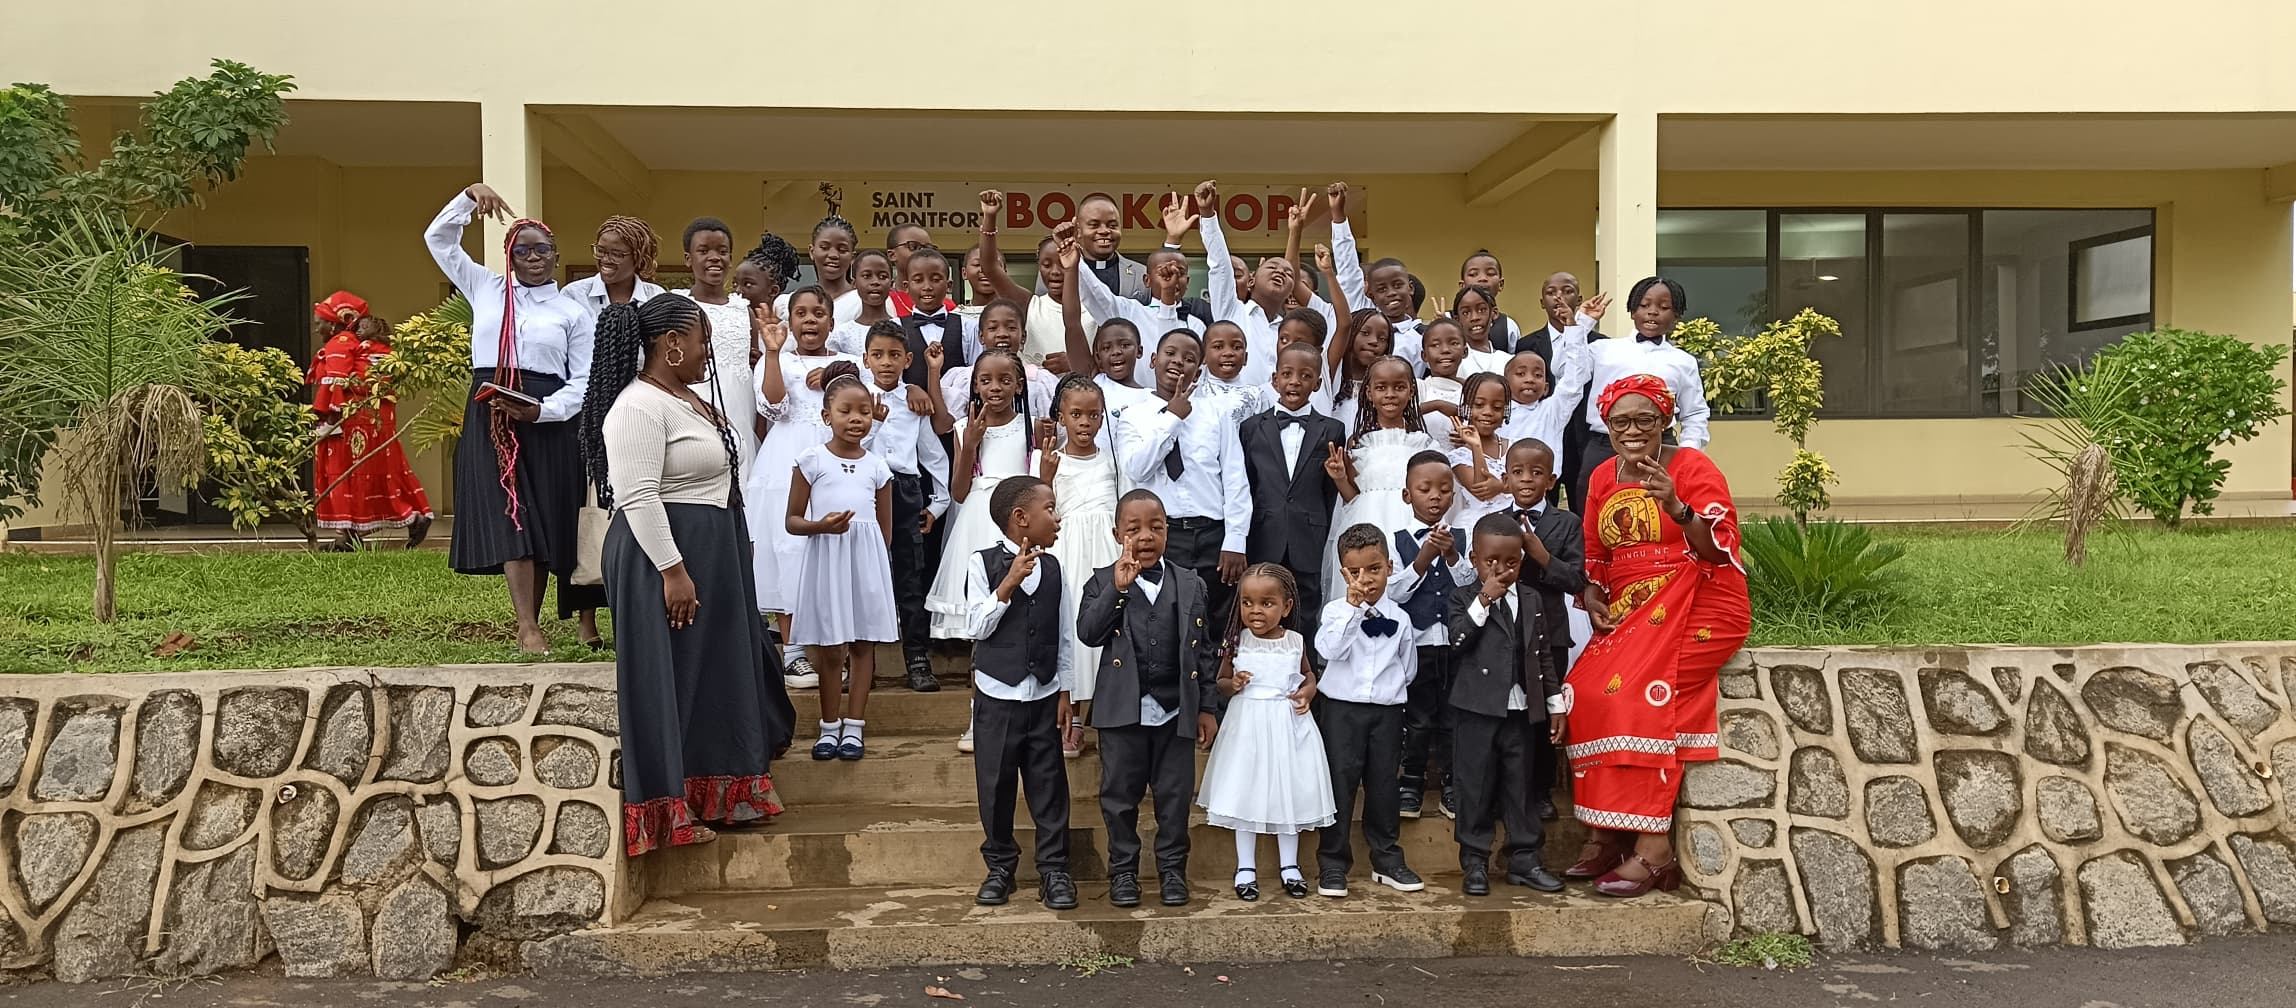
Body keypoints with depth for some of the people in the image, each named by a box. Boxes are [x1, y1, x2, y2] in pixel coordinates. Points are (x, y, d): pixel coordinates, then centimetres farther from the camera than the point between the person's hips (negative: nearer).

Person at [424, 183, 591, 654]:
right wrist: (470, 197, 1)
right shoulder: (485, 289, 13)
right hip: (490, 416, 0)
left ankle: (531, 621, 12)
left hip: (548, 421, 0)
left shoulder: (571, 312, 8)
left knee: (543, 521, 1)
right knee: (508, 518, -10)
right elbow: (438, 239, 14)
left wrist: (542, 410, -13)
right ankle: (527, 628, -14)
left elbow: (582, 380, 3)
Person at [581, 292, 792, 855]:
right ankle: (667, 809, 9)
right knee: (668, 681, -2)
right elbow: (637, 497, -25)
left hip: (708, 555, 11)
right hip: (665, 556, -11)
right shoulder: (639, 406, -19)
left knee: (712, 673, 16)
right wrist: (672, 572, -26)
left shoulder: (685, 399, 13)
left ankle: (711, 793, 28)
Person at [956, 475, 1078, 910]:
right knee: (995, 785, 7)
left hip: (1044, 695, 3)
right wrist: (1009, 583, -23)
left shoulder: (1053, 567, 3)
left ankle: (1054, 870, 15)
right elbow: (977, 627, -14)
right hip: (997, 695, -3)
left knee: (1049, 785, 6)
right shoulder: (983, 563, -8)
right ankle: (1000, 868, 23)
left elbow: (1063, 635, 7)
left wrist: (1065, 692, 5)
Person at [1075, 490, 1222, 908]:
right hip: (1123, 711, -1)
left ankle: (1172, 870, 23)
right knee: (1120, 795, 9)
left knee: (1175, 795, 8)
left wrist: (1208, 707, 5)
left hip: (1177, 711, 1)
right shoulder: (1103, 582, 1)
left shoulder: (1191, 585, 6)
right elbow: (1087, 632, -13)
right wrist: (1117, 588, -22)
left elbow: (1206, 649, 8)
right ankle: (1123, 870, 23)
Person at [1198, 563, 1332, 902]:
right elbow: (1220, 681, 5)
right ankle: (1245, 867, 19)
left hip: (1288, 725, 1)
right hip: (1248, 724, -1)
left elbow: (1308, 674, 15)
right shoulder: (1237, 642, -5)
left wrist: (1308, 691, -5)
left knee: (1290, 791, 9)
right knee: (1245, 794, 5)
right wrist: (1232, 685, -16)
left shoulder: (1295, 642, -2)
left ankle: (1289, 865, 25)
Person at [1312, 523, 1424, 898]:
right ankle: (1332, 865, 7)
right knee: (1340, 782, 0)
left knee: (1383, 783, 11)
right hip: (1341, 708, -3)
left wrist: (1392, 688, 7)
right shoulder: (1336, 611, -4)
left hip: (1386, 710, 3)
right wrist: (1352, 608, -24)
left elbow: (1408, 668, 16)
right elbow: (1331, 649, -23)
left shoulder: (1398, 618, 5)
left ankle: (1387, 860, 23)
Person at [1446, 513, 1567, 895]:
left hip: (1521, 709, 4)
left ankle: (1523, 858, 20)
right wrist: (1485, 600, -20)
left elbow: (1543, 655, 14)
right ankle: (1474, 862, 12)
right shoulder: (1464, 598, 0)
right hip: (1477, 709, -3)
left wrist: (1556, 702, 12)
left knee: (1520, 784, 10)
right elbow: (1459, 639, -18)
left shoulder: (1531, 599, 11)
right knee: (1476, 784, 2)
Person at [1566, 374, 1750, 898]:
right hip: (1630, 612, 6)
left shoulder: (1693, 467, -5)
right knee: (1583, 690, -16)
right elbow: (1595, 555, 20)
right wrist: (1594, 599, 1)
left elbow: (1720, 552, -13)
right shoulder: (1603, 477, 12)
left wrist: (1676, 507, -28)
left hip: (1698, 606, -6)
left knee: (1636, 689, -25)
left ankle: (1653, 847, -19)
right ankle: (1607, 835, -8)